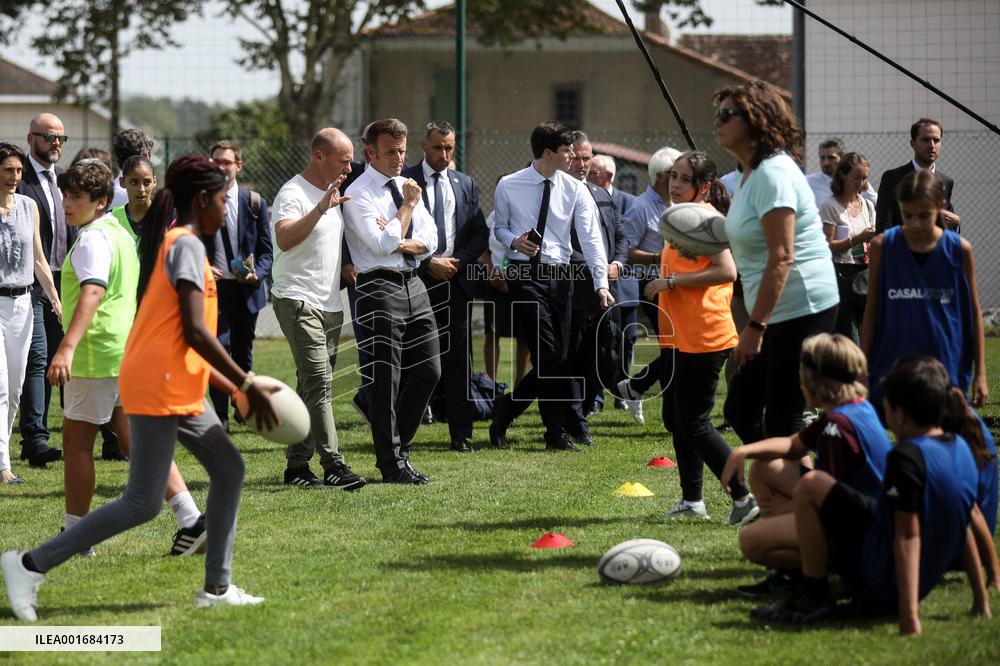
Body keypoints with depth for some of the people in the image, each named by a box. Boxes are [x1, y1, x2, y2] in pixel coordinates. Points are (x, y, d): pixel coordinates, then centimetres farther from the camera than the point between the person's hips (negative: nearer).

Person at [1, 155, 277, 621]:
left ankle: (217, 588, 13)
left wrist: (235, 387, 22)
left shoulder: (171, 245, 19)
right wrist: (248, 386, -15)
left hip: (177, 390, 10)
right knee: (143, 504, -9)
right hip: (159, 388, -10)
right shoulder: (188, 246, -11)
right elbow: (195, 333, -19)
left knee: (228, 469, 12)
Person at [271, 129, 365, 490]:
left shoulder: (332, 193, 18)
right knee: (319, 382, -17)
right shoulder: (293, 193, -11)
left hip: (330, 304, 9)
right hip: (299, 301, -9)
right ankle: (333, 465, -22)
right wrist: (321, 208, -37)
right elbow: (284, 240, -29)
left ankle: (297, 466, 12)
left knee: (312, 389, 8)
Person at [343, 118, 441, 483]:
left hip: (414, 285, 7)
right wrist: (407, 206, -7)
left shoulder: (406, 186, 14)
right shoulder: (359, 193, -8)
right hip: (380, 287, -7)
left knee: (428, 371, 8)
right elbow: (383, 244, -17)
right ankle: (392, 464, 3)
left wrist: (398, 242, -9)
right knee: (387, 379, -3)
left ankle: (399, 449, 21)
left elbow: (429, 241, 9)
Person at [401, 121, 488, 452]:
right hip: (417, 281, -3)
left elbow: (480, 233, 12)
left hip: (456, 280, 3)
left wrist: (457, 262, -3)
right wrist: (428, 263, -12)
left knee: (456, 357, 1)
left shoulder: (465, 184, 13)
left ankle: (461, 434, 2)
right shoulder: (404, 181, -1)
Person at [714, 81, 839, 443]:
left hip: (802, 308, -10)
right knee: (739, 409, 11)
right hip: (781, 314, 10)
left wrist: (755, 326, -24)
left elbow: (782, 257, -23)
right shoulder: (749, 173, 15)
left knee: (781, 422, -7)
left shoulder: (772, 173, -17)